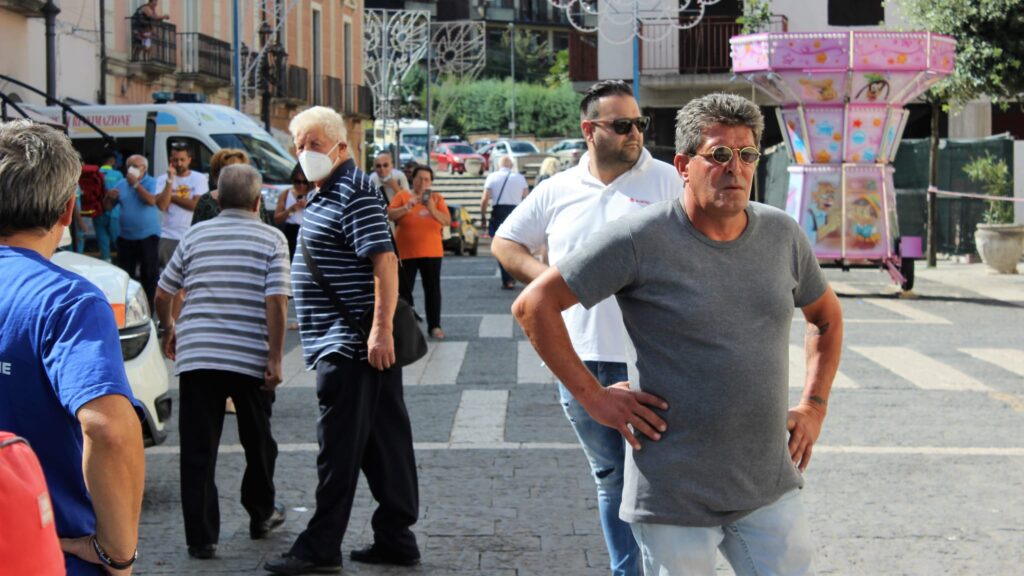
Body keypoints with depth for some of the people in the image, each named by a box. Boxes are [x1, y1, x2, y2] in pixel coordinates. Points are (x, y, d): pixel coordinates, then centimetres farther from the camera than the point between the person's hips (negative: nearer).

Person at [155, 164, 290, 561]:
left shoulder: (195, 236, 7)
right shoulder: (272, 239, -1)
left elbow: (163, 295, 13)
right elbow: (276, 302, -11)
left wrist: (169, 329, 31)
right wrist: (276, 359, -9)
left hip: (196, 355, 1)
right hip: (252, 358, -1)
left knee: (198, 451, 1)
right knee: (257, 441, 19)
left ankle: (201, 538, -2)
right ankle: (261, 515, 35)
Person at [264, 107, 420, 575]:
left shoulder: (354, 194, -13)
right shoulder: (324, 195, 20)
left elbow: (384, 260, -22)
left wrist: (381, 329, -29)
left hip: (351, 343, -10)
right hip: (341, 342, 11)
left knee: (339, 444, -7)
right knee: (384, 440, 10)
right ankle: (396, 538, 16)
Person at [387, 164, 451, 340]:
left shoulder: (437, 198, 5)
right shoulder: (402, 195, 1)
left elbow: (447, 221, -3)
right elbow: (390, 215, -9)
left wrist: (433, 210, -18)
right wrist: (407, 207, -22)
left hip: (431, 252, 1)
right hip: (406, 252, -1)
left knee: (433, 289, 2)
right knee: (404, 289, 0)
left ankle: (434, 326, 7)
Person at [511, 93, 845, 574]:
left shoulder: (782, 235, 6)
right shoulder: (641, 240, -11)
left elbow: (827, 317, 24)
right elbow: (533, 305, -9)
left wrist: (814, 406, 12)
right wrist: (593, 397, -10)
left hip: (771, 489, 5)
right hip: (675, 496, -4)